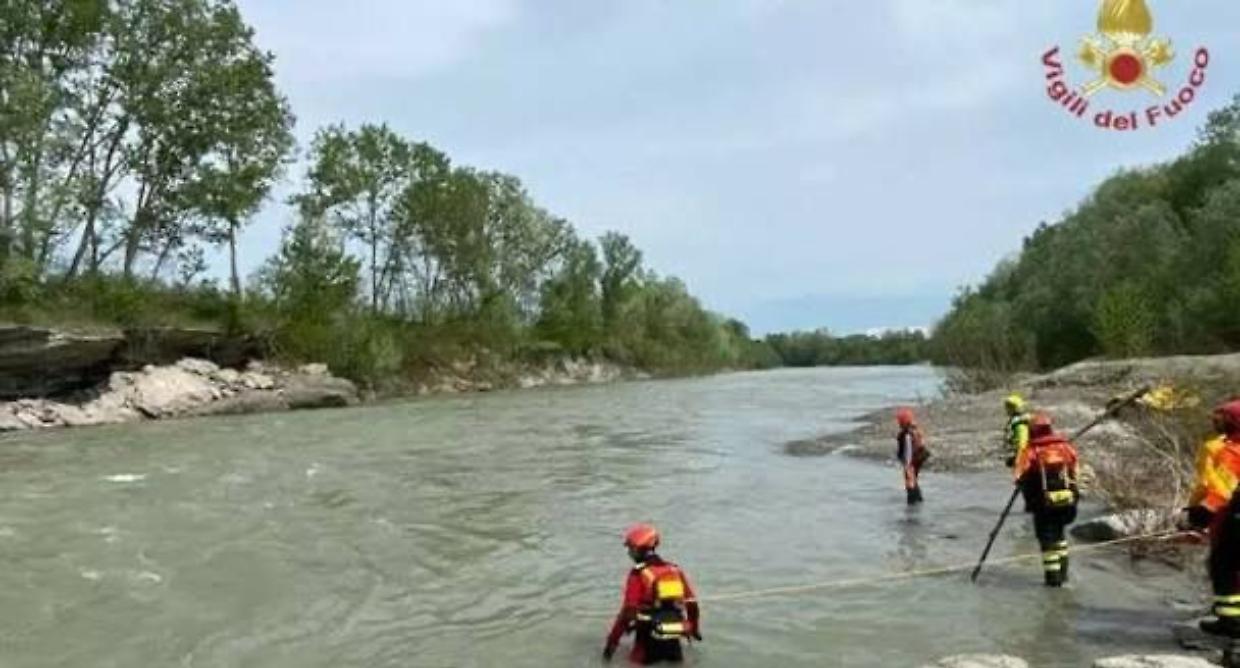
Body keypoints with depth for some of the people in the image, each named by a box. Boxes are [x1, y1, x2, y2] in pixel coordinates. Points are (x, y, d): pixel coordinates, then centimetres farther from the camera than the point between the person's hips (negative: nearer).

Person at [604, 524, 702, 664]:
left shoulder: (638, 574, -11)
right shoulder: (674, 570, 6)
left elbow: (628, 610, -14)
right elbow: (691, 602, 11)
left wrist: (612, 641, -9)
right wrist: (695, 628, 26)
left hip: (650, 634, -4)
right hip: (674, 635, 4)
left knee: (637, 659, 15)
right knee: (675, 658, 25)